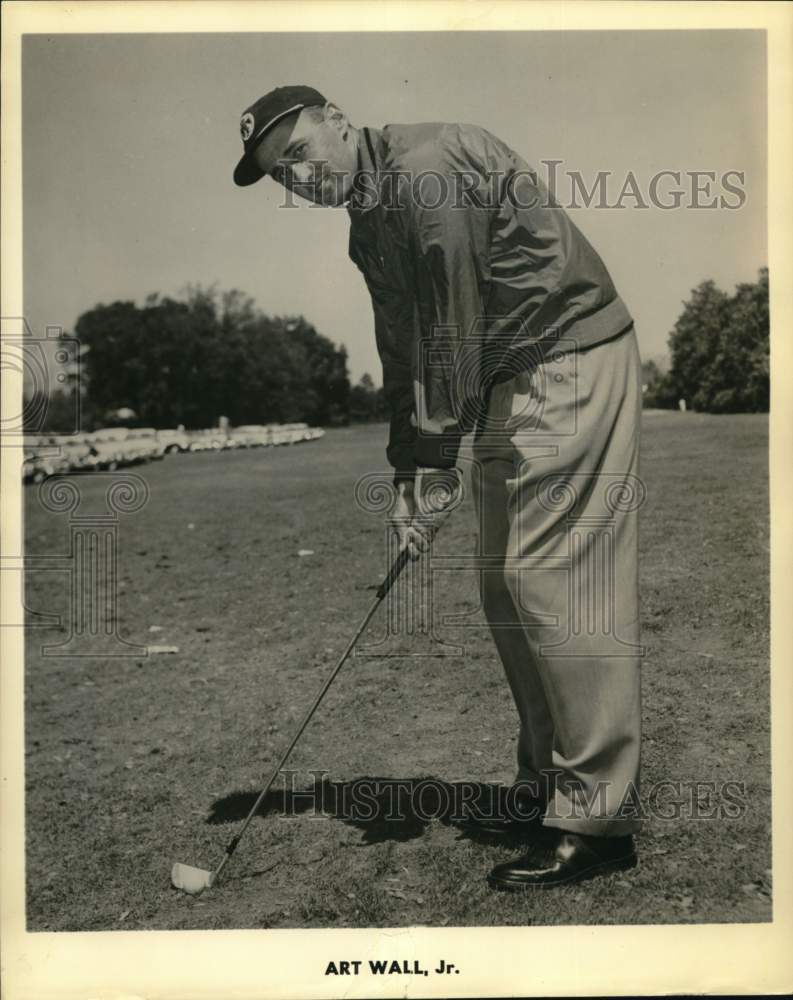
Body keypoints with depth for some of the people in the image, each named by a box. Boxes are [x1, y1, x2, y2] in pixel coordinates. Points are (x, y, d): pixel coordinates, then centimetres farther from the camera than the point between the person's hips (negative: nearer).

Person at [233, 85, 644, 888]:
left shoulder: (428, 167, -15)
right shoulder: (368, 227, 15)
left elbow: (454, 330, -19)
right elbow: (405, 353, 15)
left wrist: (439, 464, -15)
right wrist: (408, 473, 8)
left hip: (571, 361, -10)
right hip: (511, 383, 10)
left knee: (550, 580, -13)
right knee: (505, 587, 9)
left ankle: (596, 819, -4)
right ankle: (545, 786, 21)